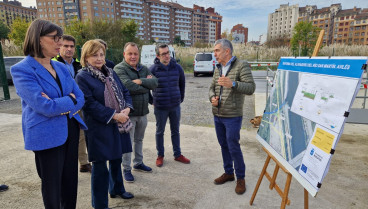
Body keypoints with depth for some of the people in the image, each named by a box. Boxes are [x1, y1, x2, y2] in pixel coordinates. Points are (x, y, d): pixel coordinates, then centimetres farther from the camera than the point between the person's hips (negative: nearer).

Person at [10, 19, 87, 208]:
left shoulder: (61, 67, 8)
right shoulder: (21, 70, -11)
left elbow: (80, 98, 3)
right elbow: (45, 106, -22)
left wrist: (60, 105, -14)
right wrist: (69, 99, -7)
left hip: (70, 130, 6)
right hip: (47, 136, -6)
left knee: (70, 181, 17)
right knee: (52, 185, 12)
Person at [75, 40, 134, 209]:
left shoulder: (110, 72, 10)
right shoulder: (82, 77, -11)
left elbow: (125, 92, 10)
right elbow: (90, 104, -19)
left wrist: (127, 109, -9)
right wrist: (114, 115, -21)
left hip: (118, 125, 7)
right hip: (98, 128, -7)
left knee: (116, 159, 22)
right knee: (100, 166, 6)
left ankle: (117, 189, 45)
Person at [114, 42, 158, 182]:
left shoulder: (144, 69, 10)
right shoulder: (119, 69, -11)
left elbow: (155, 82, -5)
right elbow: (129, 87, -26)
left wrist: (140, 81, -19)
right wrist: (147, 85, -11)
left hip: (143, 112, 7)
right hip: (128, 113, -6)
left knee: (139, 139, 20)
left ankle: (138, 163, 37)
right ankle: (126, 169, 21)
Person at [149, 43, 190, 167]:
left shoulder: (177, 67, -2)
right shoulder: (153, 69, -10)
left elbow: (182, 83, 12)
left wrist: (181, 98, 13)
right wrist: (151, 101, 2)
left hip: (175, 106, 3)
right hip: (160, 107, -2)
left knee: (175, 131, 14)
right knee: (160, 132, 12)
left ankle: (177, 155, 29)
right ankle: (160, 155, 29)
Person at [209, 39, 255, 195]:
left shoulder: (242, 66, -10)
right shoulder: (218, 68, 11)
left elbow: (251, 88, -19)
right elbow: (212, 87, 17)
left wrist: (233, 84, -35)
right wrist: (212, 98, -5)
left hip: (232, 116, -7)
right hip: (218, 115, 7)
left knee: (233, 147, -2)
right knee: (223, 145, 15)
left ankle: (240, 178, 18)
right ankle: (228, 173, 32)